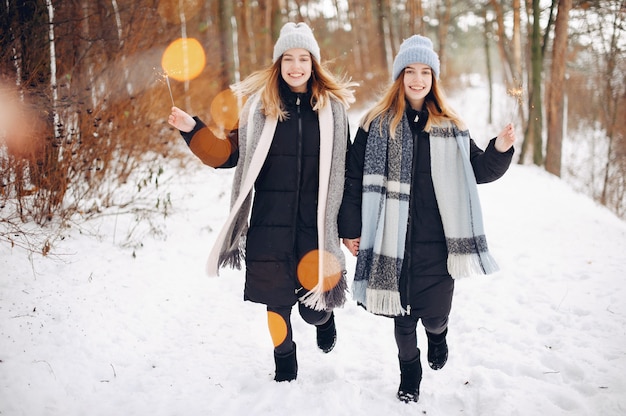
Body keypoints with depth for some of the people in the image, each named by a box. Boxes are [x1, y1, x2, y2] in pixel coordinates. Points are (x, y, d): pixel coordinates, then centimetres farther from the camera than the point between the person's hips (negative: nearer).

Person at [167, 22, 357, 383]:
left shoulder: (333, 106, 1)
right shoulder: (260, 104, 2)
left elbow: (345, 172, 3)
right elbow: (230, 154, 6)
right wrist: (192, 129, -6)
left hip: (317, 225, 0)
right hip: (270, 224, 1)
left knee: (314, 307, 2)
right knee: (277, 301, 8)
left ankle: (325, 316, 42)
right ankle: (285, 366, 35)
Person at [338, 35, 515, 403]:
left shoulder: (450, 126, 6)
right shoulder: (377, 123, -1)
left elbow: (477, 171, 11)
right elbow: (356, 179, 0)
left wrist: (500, 151, -9)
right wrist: (351, 229, 0)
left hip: (437, 241, 1)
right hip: (393, 240, -1)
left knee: (434, 313, 2)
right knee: (402, 313, 11)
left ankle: (438, 333, 40)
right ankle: (409, 371, 36)